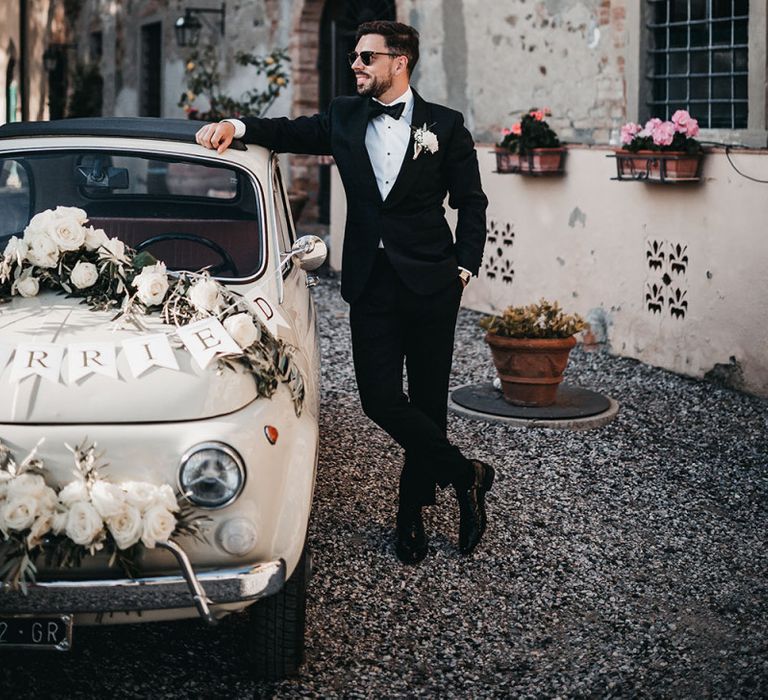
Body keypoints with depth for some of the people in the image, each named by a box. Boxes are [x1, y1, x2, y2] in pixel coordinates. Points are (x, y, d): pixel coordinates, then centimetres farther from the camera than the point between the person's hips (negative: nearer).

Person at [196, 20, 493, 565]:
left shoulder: (445, 126, 2)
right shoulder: (346, 117, 10)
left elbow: (472, 204, 4)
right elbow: (290, 132, 5)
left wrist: (464, 269, -4)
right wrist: (237, 126, -14)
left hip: (429, 282, -2)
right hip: (371, 282, 2)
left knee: (428, 399, 5)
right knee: (380, 400, -5)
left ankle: (412, 514, 22)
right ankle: (466, 476, 12)